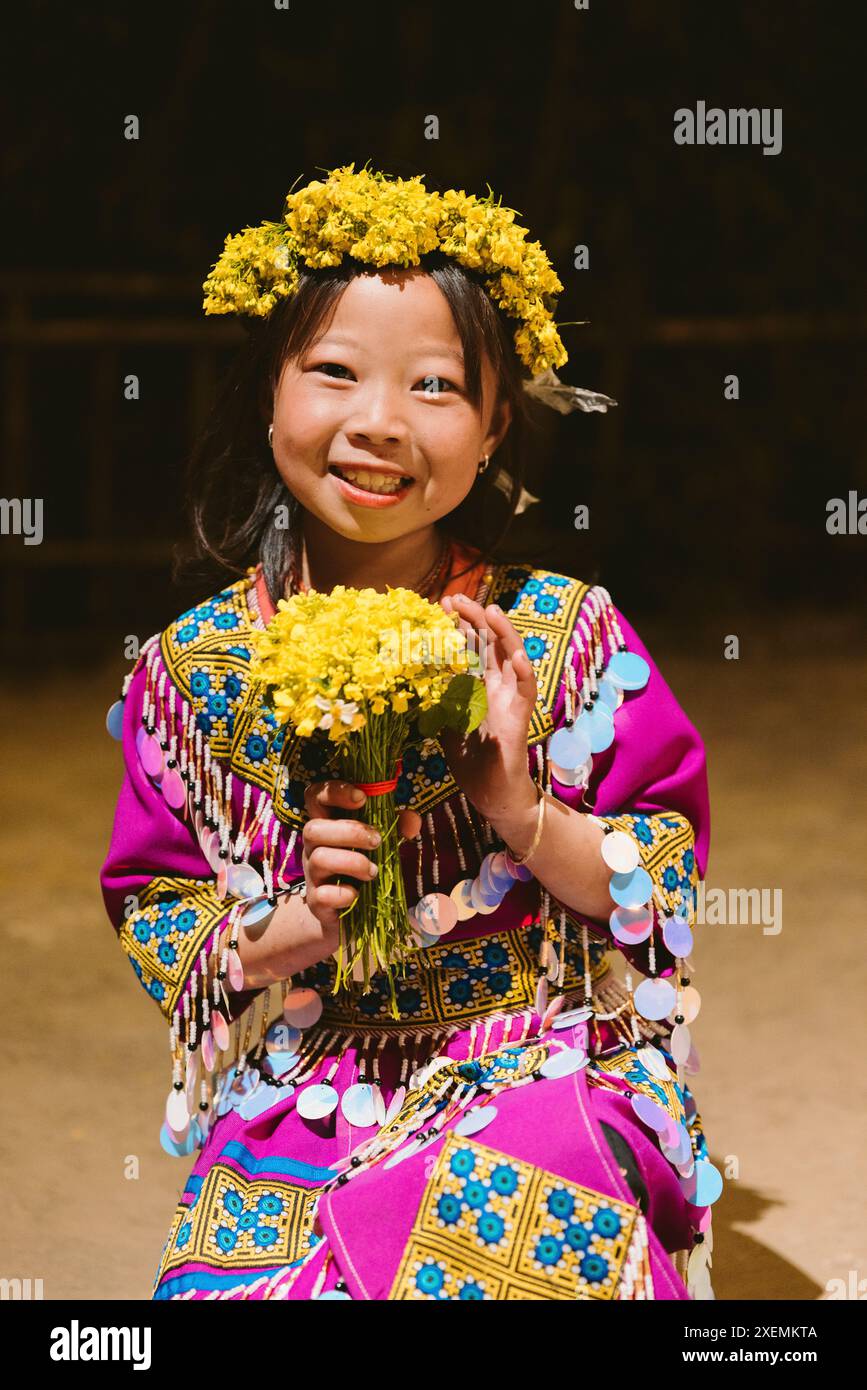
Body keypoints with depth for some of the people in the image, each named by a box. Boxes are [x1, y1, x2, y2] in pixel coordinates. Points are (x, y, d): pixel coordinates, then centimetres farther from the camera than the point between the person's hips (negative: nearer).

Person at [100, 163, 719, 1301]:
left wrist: (523, 812, -18)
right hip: (295, 1105, 1)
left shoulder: (566, 634, -4)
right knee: (221, 1273, -23)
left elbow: (669, 875, 0)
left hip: (541, 1074, -1)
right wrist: (282, 932, -14)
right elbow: (149, 910, 7)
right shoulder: (196, 667, 0)